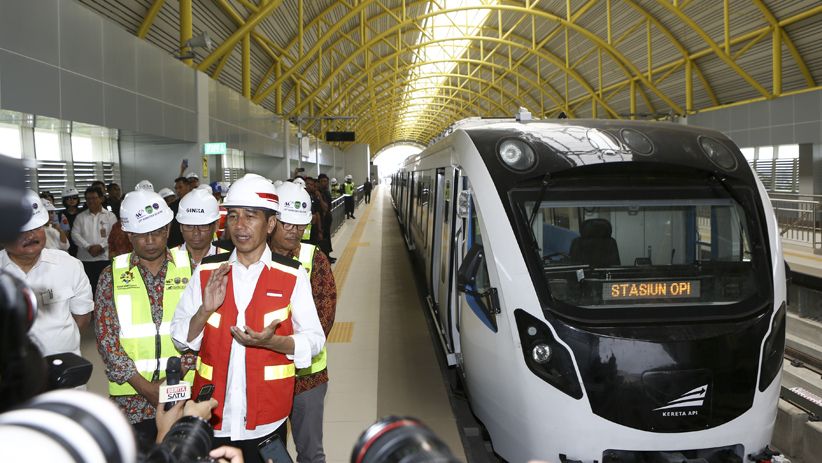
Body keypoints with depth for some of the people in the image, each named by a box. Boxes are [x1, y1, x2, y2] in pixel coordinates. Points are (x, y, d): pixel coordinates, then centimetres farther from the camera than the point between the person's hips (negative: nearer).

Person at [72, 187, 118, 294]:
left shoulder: (110, 216, 7)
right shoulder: (80, 217, 13)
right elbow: (75, 234, 3)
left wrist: (100, 246, -15)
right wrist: (88, 247, -10)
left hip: (104, 258, -2)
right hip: (85, 259, 2)